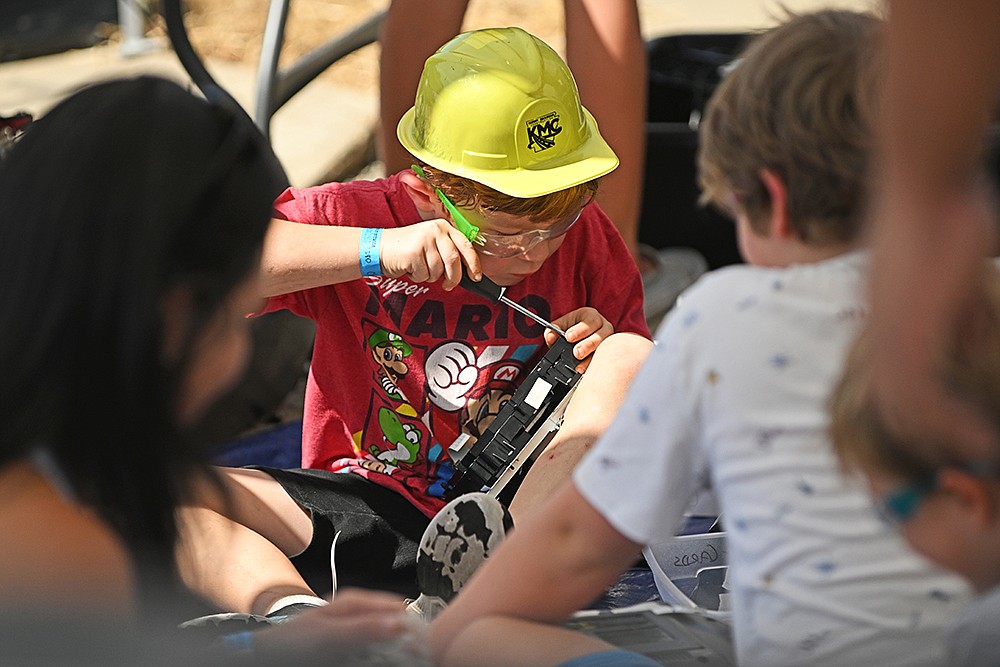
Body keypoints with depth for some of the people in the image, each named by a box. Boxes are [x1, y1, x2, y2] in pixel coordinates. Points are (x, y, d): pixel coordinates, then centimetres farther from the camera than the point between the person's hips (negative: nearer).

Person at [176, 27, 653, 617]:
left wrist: (609, 357, -12)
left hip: (534, 504, 1)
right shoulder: (360, 214, -5)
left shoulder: (585, 236, 3)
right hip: (375, 510, -1)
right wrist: (375, 251, -27)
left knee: (631, 357, -23)